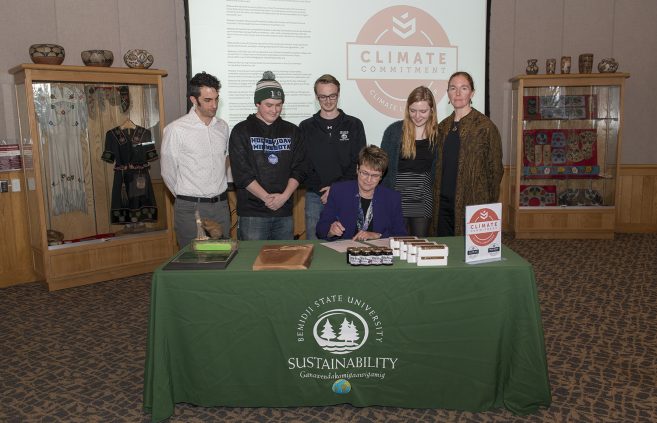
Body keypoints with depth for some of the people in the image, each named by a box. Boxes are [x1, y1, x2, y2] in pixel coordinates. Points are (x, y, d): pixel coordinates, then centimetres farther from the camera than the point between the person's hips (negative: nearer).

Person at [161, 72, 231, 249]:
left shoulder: (223, 126, 6)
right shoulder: (175, 129, -10)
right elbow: (168, 173, -3)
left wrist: (218, 187, 12)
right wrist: (186, 198, 6)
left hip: (221, 205, 5)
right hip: (191, 208, -5)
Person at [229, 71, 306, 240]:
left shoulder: (291, 131, 10)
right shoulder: (242, 131, 0)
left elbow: (299, 169, 5)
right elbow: (242, 173, -7)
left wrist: (284, 196, -10)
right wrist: (267, 198, -14)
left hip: (284, 213, 3)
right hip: (252, 213, -3)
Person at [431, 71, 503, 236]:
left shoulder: (485, 127, -6)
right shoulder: (443, 127, 11)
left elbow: (495, 170, -5)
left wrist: (490, 208, -6)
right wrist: (435, 201, 10)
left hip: (472, 204, -5)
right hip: (443, 202, 5)